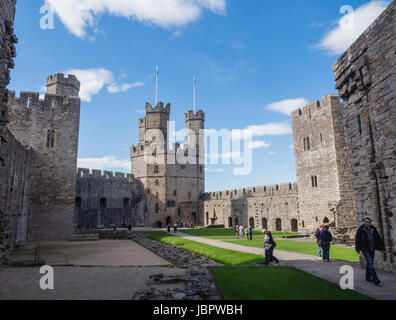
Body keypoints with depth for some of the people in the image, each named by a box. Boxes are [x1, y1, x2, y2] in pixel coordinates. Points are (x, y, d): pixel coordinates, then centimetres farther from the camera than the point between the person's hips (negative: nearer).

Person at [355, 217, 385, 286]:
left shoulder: (373, 229, 5)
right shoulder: (361, 229, -6)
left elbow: (378, 239, 10)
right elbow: (357, 239, -8)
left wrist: (382, 247, 5)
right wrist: (358, 248, -15)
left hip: (372, 249, 5)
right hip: (365, 249, -5)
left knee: (369, 263, 14)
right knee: (370, 263, -13)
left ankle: (368, 277, 27)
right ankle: (375, 279, -17)